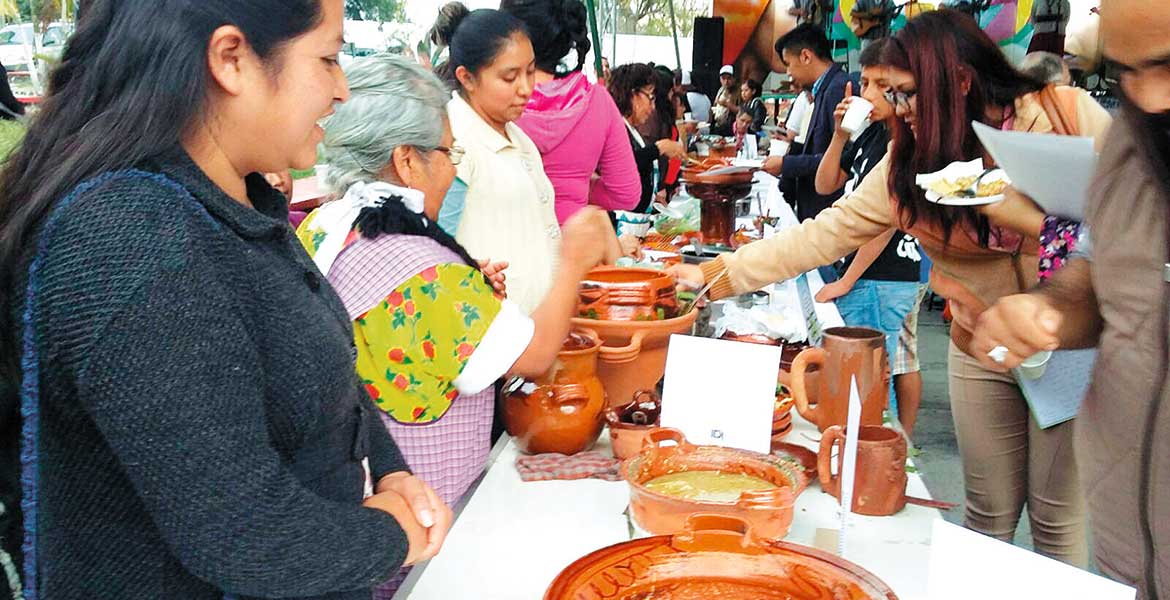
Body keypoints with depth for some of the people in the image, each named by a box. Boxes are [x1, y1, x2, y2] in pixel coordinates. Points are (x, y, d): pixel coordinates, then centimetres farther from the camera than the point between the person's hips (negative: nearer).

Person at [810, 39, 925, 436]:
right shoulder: (873, 133, 9)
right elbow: (825, 185, 12)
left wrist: (845, 282, -16)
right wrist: (840, 135, -4)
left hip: (881, 279, -9)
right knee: (902, 365, 18)